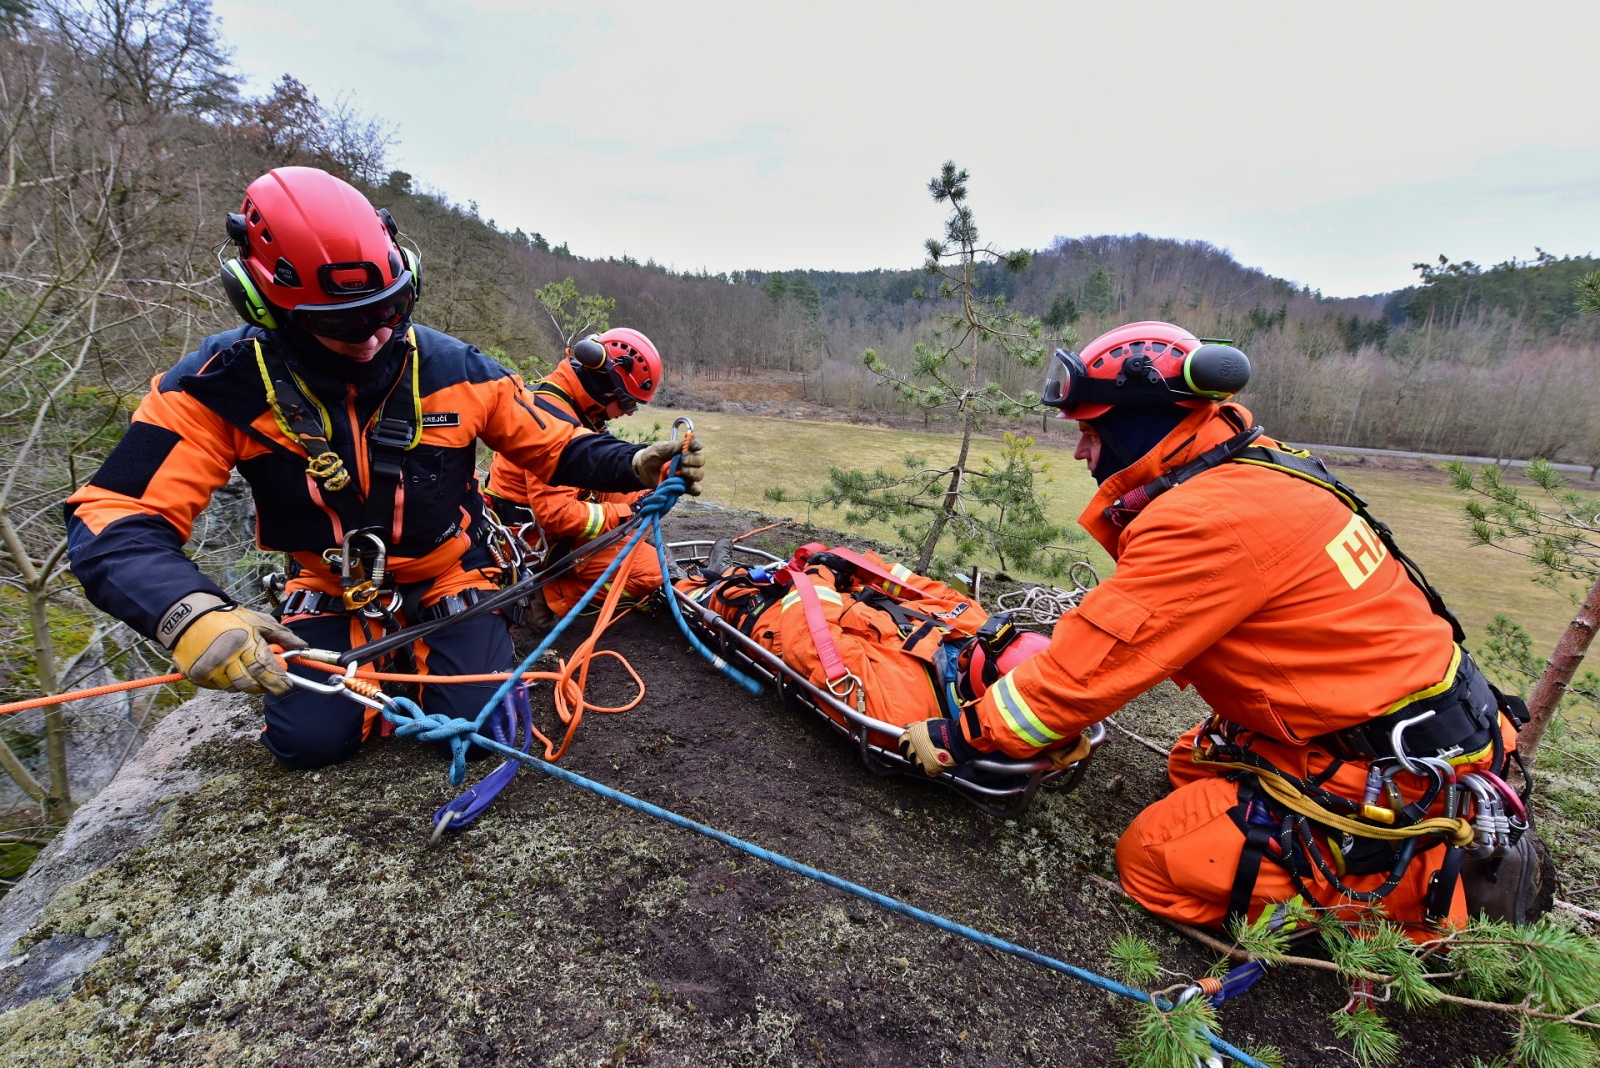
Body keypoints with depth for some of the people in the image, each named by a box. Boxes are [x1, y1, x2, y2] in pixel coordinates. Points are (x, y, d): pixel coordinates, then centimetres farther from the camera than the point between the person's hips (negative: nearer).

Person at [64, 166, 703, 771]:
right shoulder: (226, 382, -19)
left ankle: (426, 641, 21)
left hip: (447, 573, 0)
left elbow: (554, 445, -7)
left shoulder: (452, 368, -16)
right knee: (309, 740, -12)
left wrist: (632, 464, -27)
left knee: (478, 723, -13)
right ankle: (384, 649, 21)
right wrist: (189, 612, -44)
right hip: (330, 589, 1)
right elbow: (115, 518, -23)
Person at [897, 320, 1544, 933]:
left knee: (1157, 860, -6)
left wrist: (958, 737, -12)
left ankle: (1447, 886, 2)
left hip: (1404, 775, -9)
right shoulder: (1256, 469, 4)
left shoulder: (1206, 521, -26)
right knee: (1191, 765, 21)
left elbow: (1086, 672, -22)